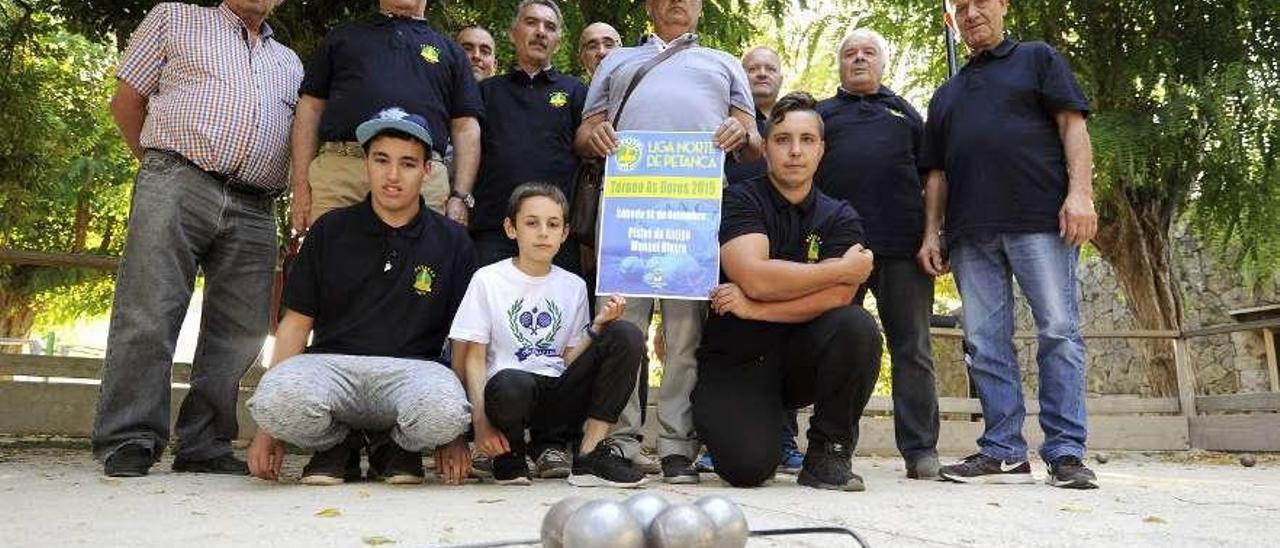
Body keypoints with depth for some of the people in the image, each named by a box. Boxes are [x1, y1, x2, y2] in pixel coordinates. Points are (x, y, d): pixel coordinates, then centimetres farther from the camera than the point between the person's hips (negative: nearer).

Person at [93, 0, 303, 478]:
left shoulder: (290, 63, 27)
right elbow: (126, 101, 14)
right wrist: (161, 164, 10)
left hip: (254, 212, 4)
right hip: (177, 187, -3)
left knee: (238, 334, 0)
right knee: (147, 316, -10)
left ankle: (204, 446, 9)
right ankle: (128, 442, -3)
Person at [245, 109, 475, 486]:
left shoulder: (452, 242, 9)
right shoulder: (330, 231, 12)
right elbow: (296, 323, 11)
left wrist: (455, 435, 1)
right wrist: (267, 429, 3)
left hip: (412, 368, -1)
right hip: (331, 361, 1)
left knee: (443, 412, -35)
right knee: (276, 402, -32)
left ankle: (392, 445, 3)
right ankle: (338, 445, 4)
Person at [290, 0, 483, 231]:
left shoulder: (450, 51, 23)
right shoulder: (342, 37, 24)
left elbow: (466, 128, 14)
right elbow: (310, 108, 17)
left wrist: (460, 197, 0)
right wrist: (301, 187, 5)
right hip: (339, 171, 0)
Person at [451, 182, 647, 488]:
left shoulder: (574, 286, 14)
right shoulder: (488, 280, 3)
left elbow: (569, 360, 12)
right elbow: (475, 357, -1)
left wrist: (597, 327, -6)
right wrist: (481, 422, -12)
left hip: (558, 399, 4)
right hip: (509, 393, -4)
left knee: (627, 335, -15)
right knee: (511, 383, -41)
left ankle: (590, 456, -16)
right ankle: (509, 453, -3)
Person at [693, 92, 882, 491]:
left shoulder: (840, 218, 4)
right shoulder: (738, 201, -5)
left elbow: (837, 297, -13)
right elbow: (756, 278, -22)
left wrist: (752, 308, -18)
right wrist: (842, 269, -13)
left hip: (802, 358, 3)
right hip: (735, 358, -2)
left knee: (857, 326, -27)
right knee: (749, 467, -23)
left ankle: (828, 453, -7)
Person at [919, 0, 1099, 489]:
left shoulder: (1038, 59, 15)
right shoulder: (946, 94, 27)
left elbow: (1072, 124, 3)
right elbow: (936, 173, 22)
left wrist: (1080, 192, -12)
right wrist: (932, 233, 11)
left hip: (1040, 220, -4)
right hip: (971, 234, 4)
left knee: (1059, 332, -7)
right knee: (985, 343, 0)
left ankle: (1066, 452, -3)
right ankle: (1003, 452, 4)